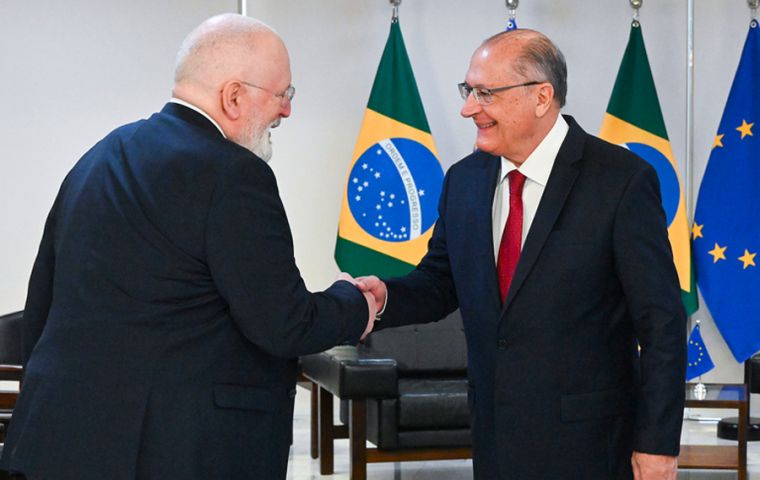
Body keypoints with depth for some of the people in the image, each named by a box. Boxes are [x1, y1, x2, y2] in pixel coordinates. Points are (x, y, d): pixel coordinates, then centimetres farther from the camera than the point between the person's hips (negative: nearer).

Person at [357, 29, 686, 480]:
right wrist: (386, 296, -9)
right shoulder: (464, 180, 6)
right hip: (495, 439, 5)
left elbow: (662, 324, -10)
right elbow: (439, 283, 14)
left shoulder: (622, 180, -11)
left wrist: (657, 444, -12)